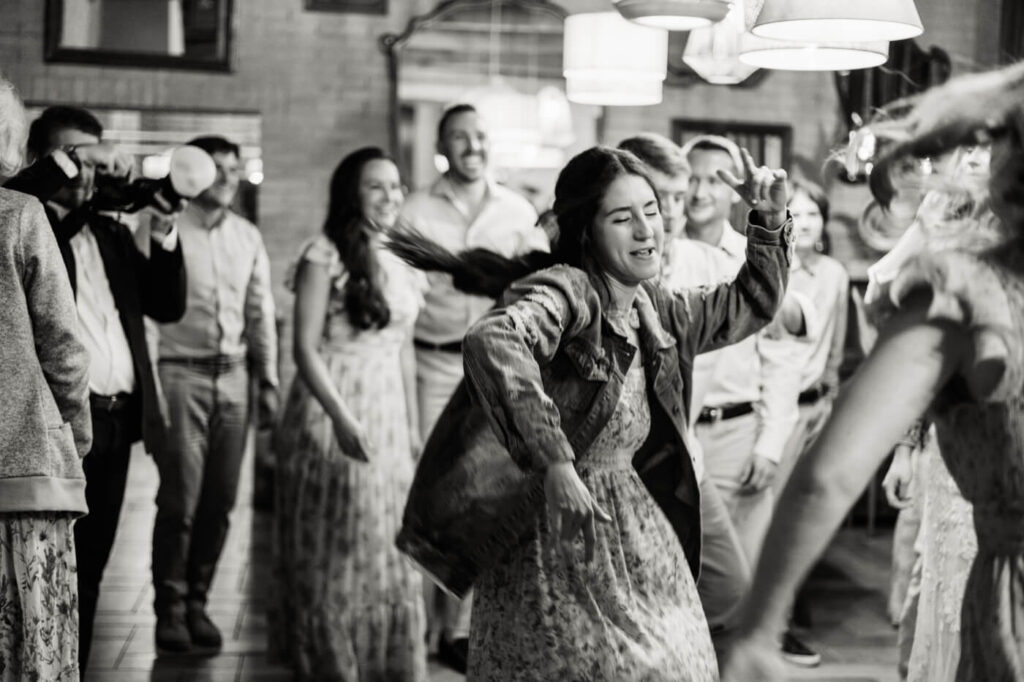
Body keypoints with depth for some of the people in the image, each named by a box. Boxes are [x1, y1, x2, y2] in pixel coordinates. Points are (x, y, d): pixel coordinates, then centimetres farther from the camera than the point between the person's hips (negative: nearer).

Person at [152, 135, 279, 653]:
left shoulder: (248, 237, 13)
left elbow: (261, 313, 16)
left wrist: (268, 381, 13)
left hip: (233, 376, 5)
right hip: (182, 373, -5)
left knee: (219, 501, 7)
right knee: (179, 500, -5)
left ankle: (197, 603, 19)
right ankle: (169, 609, 8)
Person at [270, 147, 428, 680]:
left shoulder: (402, 261, 10)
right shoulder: (325, 256, -9)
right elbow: (305, 348, -14)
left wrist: (413, 426, 14)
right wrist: (341, 418, -23)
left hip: (387, 418, 6)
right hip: (331, 415, -6)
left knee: (390, 551, 10)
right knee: (333, 552, 4)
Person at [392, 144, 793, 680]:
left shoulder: (655, 312, 7)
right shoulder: (567, 290, -17)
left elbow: (751, 305, 23)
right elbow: (492, 340, -38)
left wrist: (771, 222, 8)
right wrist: (556, 465, -40)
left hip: (637, 546, 8)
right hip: (554, 545, -7)